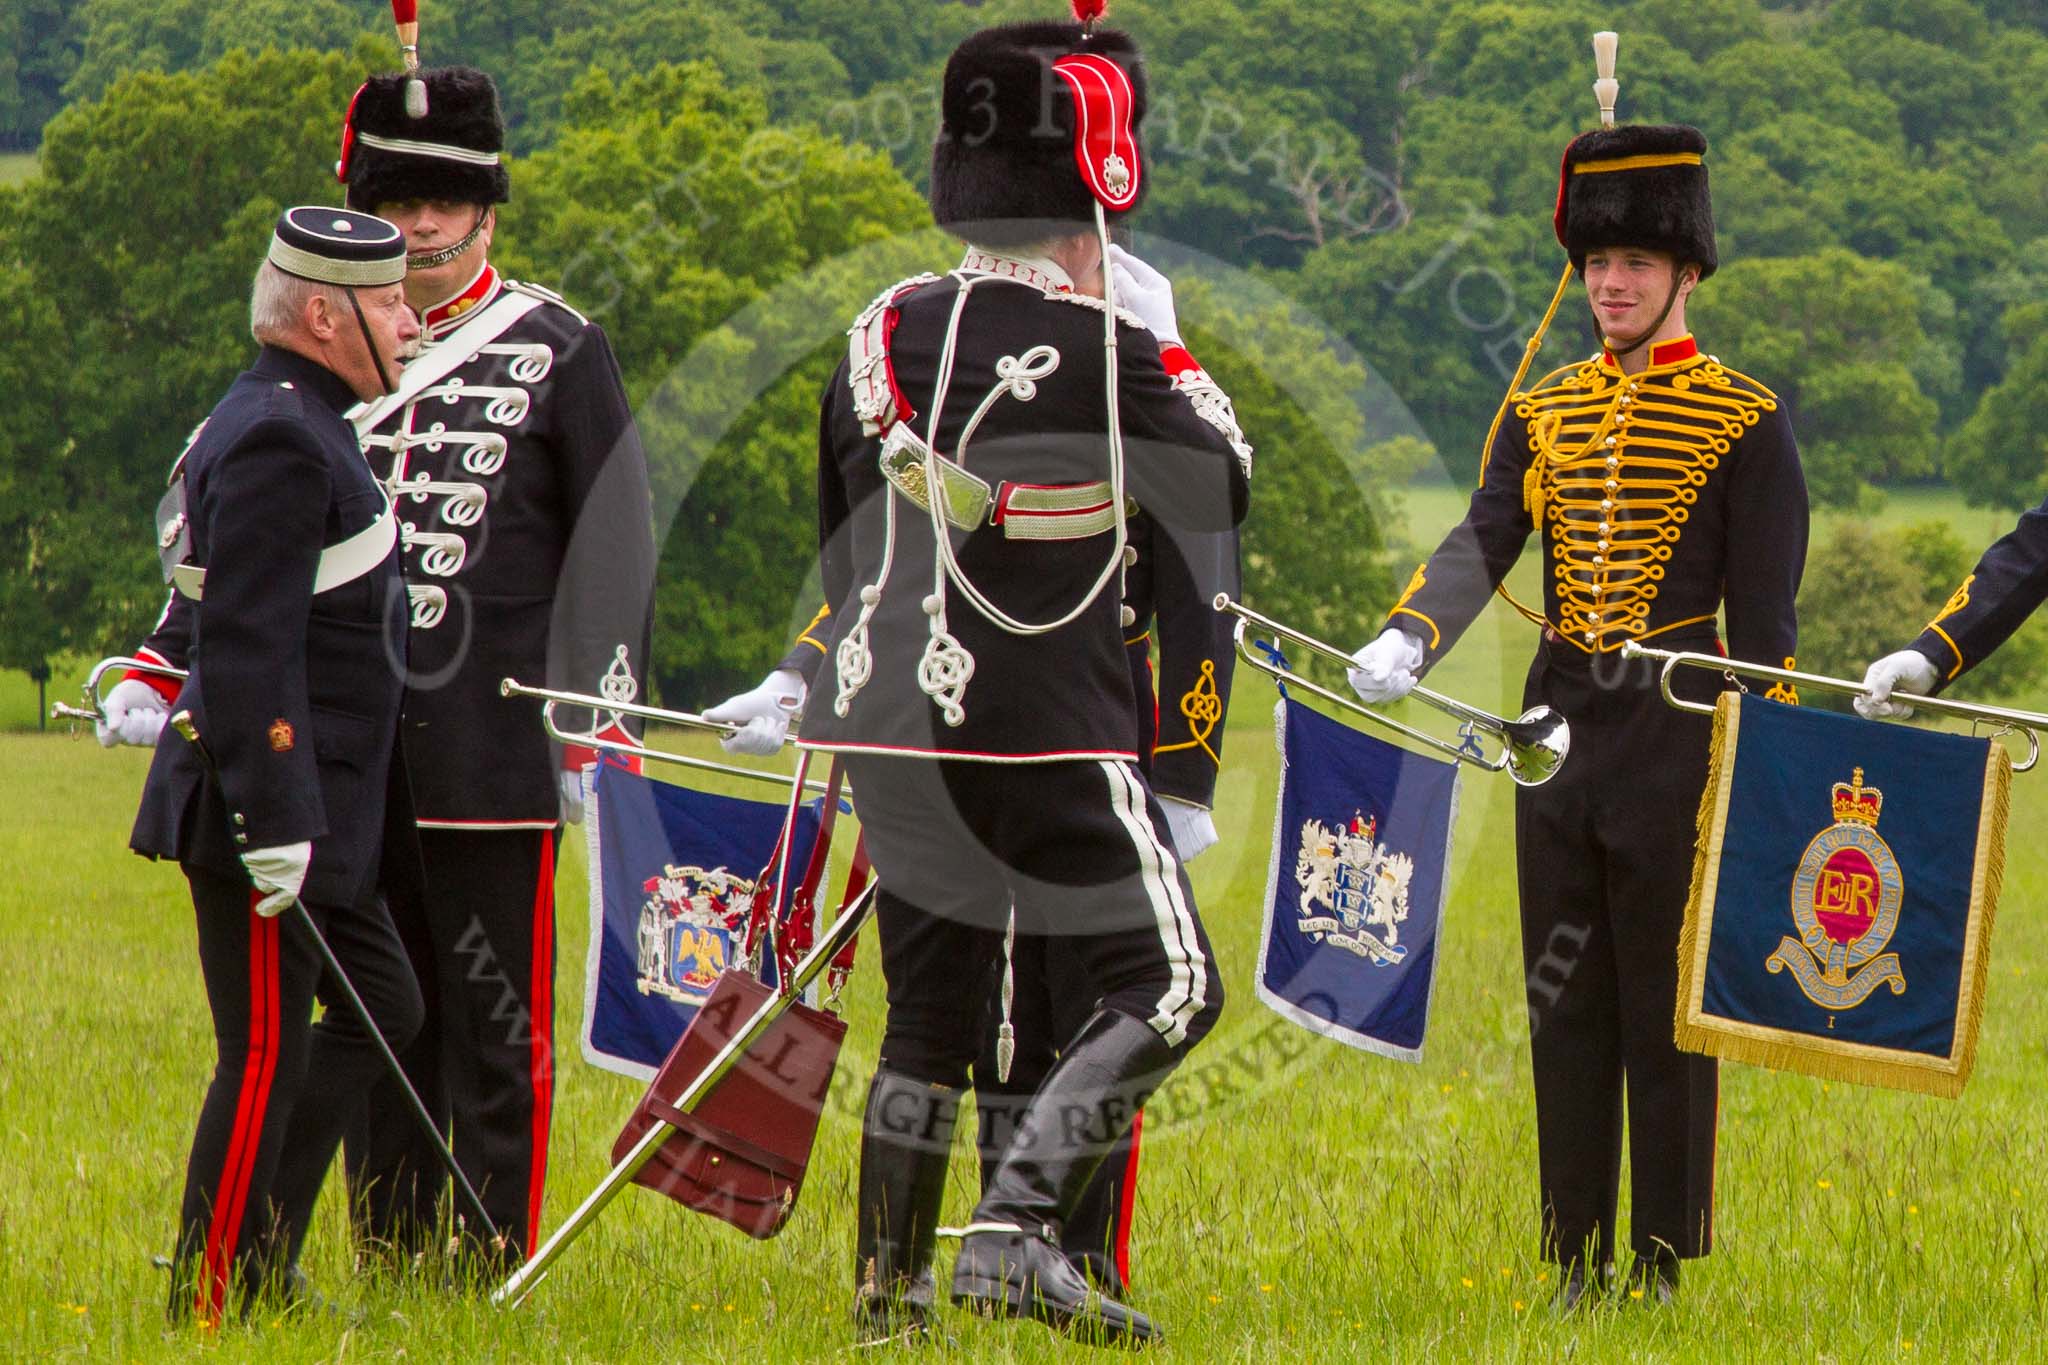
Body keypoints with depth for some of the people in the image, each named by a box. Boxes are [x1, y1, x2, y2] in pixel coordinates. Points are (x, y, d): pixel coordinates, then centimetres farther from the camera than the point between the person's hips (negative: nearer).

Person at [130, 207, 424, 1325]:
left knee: (383, 1005, 17)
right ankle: (210, 1308, 3)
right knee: (268, 1060, -5)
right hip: (260, 812, -11)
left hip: (316, 809, 11)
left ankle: (261, 1267, 20)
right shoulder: (279, 443, -18)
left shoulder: (292, 424, 15)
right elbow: (250, 649, -24)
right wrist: (275, 824, -25)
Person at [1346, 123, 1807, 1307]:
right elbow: (1483, 545, -3)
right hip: (1556, 724, 4)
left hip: (1675, 731, -4)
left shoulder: (1746, 422, -2)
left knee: (1668, 1004, -1)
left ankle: (1665, 1265, 5)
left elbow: (1766, 614, -3)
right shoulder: (1542, 412, 11)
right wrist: (1407, 641, -21)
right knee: (1566, 999, 7)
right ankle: (1576, 1264, 13)